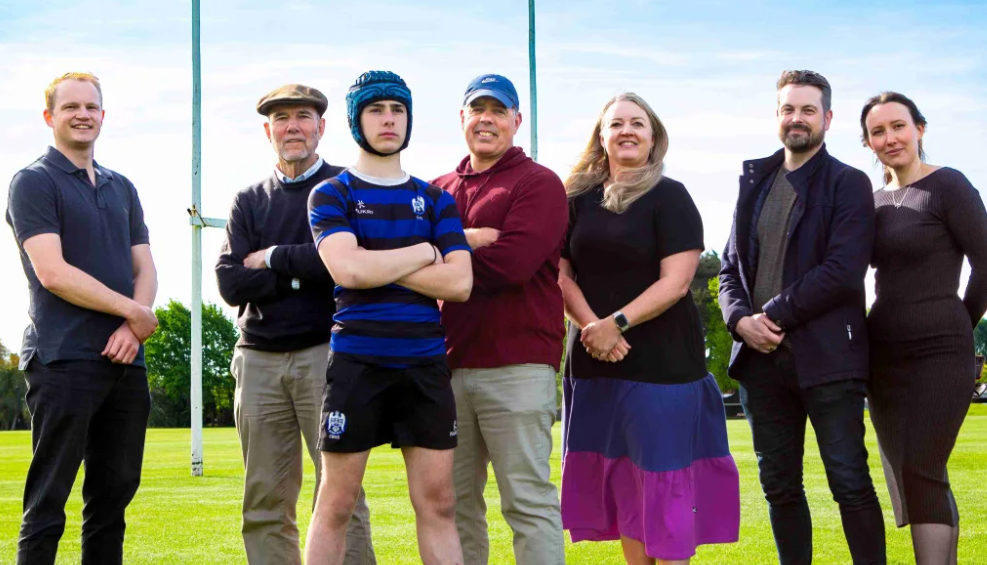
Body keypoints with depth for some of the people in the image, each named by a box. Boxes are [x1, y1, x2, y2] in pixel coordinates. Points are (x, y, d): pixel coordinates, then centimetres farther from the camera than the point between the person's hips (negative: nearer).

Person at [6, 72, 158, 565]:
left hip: (125, 361, 7)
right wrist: (133, 312, -9)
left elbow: (144, 269, 13)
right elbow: (52, 273, -12)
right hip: (64, 361, -6)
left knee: (116, 489, 9)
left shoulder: (122, 188, 18)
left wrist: (131, 330, -7)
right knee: (48, 501, -4)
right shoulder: (33, 183, -2)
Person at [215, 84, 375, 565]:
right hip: (259, 360, 4)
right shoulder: (249, 201, 15)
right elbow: (231, 284, 2)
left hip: (326, 353, -4)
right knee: (265, 504, 5)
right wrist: (302, 272, -8)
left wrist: (272, 260, -4)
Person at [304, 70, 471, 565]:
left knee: (438, 505, 3)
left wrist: (376, 266, -8)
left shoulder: (436, 200, 12)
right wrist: (423, 252, -5)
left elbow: (460, 282, -2)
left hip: (425, 364, 3)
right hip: (357, 362, -3)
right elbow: (347, 269, -15)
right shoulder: (331, 195, 4)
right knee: (335, 508, 1)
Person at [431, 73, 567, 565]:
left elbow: (512, 262, -13)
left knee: (528, 500, -7)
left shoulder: (539, 184, 1)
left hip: (516, 364, -6)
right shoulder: (440, 191, 20)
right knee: (455, 501, 9)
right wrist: (470, 240, -10)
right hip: (449, 366, 6)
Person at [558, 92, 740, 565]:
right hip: (594, 362, 5)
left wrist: (617, 323, -19)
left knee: (664, 477, -4)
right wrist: (590, 326, -12)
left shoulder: (670, 198, -2)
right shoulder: (579, 199, 10)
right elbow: (561, 274, 5)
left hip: (662, 362, -4)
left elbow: (675, 281, -11)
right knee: (620, 480, 9)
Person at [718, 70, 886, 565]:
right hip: (763, 356, 5)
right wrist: (741, 319, -5)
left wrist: (774, 316, -14)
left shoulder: (848, 184, -1)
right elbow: (731, 267, 15)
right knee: (780, 486, 9)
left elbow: (843, 272, -13)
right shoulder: (756, 182, 15)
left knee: (850, 482, -5)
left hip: (826, 356, -5)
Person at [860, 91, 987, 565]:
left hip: (936, 354, -7)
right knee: (912, 478, 7)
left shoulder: (948, 186, -7)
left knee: (919, 472, -16)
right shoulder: (877, 199, 12)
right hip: (884, 356, 7)